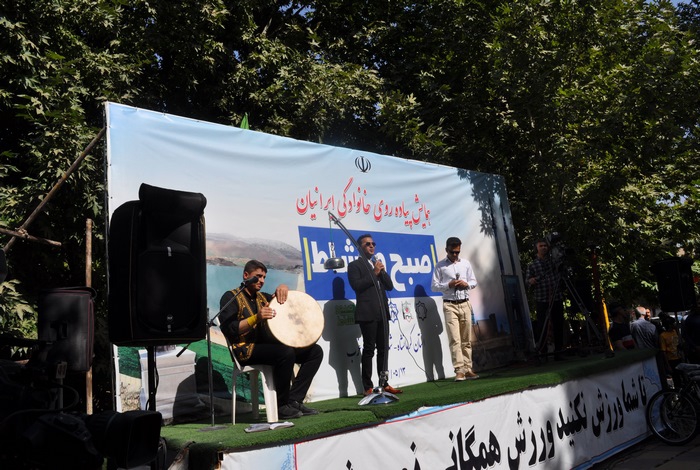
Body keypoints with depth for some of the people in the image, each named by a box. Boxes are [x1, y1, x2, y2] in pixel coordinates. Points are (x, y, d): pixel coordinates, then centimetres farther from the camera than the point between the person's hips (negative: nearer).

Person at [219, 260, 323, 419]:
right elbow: (228, 329, -14)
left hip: (267, 344, 8)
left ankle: (294, 400, -9)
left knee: (315, 351, -4)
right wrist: (256, 318, -26)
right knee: (286, 353, -35)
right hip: (246, 349, -8)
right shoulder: (231, 297, 0)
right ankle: (281, 406, -17)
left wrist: (283, 288, -2)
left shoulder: (262, 297, 20)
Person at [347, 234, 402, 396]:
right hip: (367, 314, -6)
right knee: (369, 349, -5)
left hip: (382, 313, 7)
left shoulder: (378, 264, 21)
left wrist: (382, 272, 0)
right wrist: (374, 273, -11)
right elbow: (356, 285, -14)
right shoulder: (354, 265, 1)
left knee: (383, 348, 8)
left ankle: (384, 383, 15)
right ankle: (368, 387, 0)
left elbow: (390, 286, 16)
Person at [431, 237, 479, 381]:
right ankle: (459, 370, -9)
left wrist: (466, 284, -6)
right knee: (454, 339, -9)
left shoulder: (466, 263, 11)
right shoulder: (440, 266, 1)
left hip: (465, 304, 4)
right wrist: (448, 285, -15)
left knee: (466, 339, 6)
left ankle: (467, 369, 12)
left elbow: (474, 282, 15)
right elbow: (434, 286, -1)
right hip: (450, 305, -4)